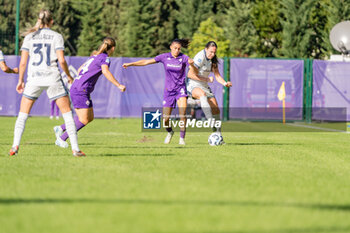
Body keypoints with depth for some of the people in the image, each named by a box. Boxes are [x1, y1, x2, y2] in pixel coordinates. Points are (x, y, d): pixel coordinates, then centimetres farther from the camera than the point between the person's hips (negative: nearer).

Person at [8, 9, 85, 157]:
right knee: (67, 112, 6)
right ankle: (75, 149, -1)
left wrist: (20, 81, 13)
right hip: (53, 78, -1)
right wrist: (68, 75, 8)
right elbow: (61, 60, -8)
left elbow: (23, 62, 3)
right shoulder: (56, 36, 1)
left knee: (23, 113, 12)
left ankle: (15, 146, -3)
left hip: (34, 78, 1)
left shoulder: (29, 37, 6)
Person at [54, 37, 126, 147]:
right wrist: (119, 85, -30)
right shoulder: (105, 58, -8)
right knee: (84, 120, -10)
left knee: (90, 117, 12)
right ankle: (61, 138, -3)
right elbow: (105, 71, -28)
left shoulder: (95, 56, 18)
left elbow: (80, 70, 26)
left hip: (76, 88, 9)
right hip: (80, 90, -9)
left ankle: (60, 128, 15)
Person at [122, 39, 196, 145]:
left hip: (180, 89, -2)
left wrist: (191, 63, -45)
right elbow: (146, 62, 3)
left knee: (182, 113, -23)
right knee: (165, 119, -2)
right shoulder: (165, 57, -1)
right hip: (168, 90, 2)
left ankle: (182, 138, -10)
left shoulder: (183, 58, -7)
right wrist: (130, 64, -2)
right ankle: (170, 132, 31)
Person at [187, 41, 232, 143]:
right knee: (202, 94, -40)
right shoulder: (200, 57, -19)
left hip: (204, 86, 8)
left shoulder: (213, 60, 5)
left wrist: (224, 83, -13)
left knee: (215, 108, -3)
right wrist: (207, 79, -18)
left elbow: (217, 75, 7)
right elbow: (190, 74, -22)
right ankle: (210, 121, -49)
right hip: (193, 85, -8)